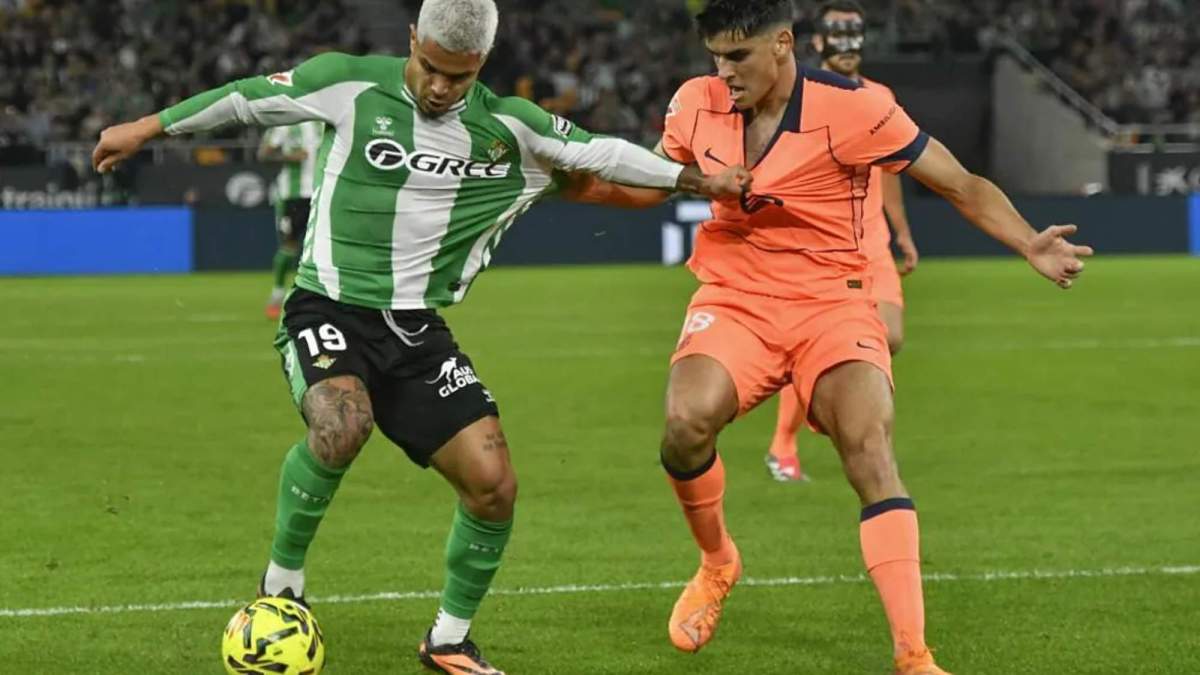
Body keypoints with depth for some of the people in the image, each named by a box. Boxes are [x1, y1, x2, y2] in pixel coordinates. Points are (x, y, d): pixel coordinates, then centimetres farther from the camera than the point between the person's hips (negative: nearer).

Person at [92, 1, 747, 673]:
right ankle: (282, 583, -11)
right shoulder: (352, 85, -7)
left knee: (494, 484, -8)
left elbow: (597, 151, 13)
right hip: (330, 310, -4)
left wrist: (696, 178, 15)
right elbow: (247, 98, 4)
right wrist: (148, 128, 11)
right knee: (341, 427, -35)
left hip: (418, 332, 4)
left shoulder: (509, 128, 1)